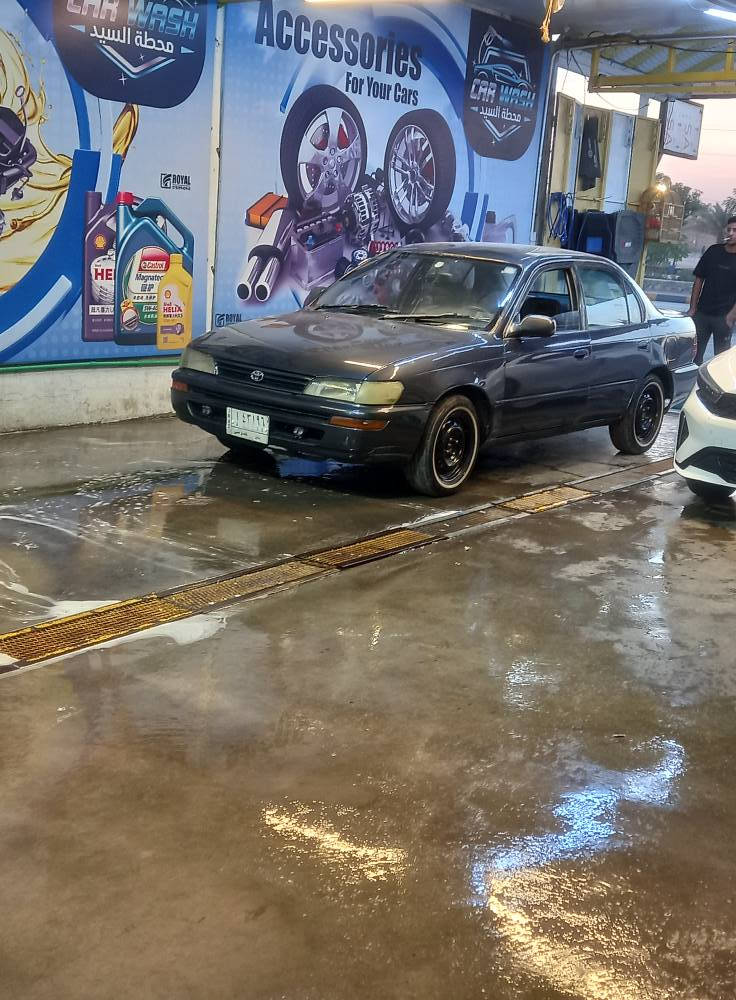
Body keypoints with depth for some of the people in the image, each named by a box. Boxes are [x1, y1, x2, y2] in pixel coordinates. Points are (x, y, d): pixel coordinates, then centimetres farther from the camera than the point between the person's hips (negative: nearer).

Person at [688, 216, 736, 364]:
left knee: (721, 356, 6)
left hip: (724, 317, -3)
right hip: (702, 313, 3)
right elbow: (699, 280, 7)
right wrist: (692, 308, 3)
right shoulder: (714, 251, 4)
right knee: (694, 352, 6)